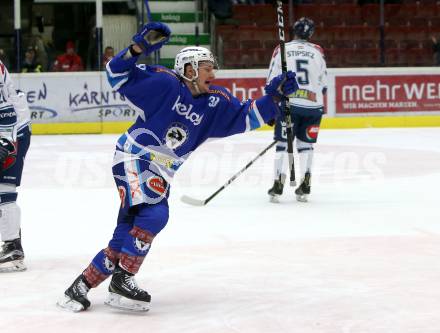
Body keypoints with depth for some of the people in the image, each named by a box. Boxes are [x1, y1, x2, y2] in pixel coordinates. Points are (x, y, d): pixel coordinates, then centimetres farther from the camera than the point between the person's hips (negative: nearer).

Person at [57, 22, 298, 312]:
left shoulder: (216, 101, 4)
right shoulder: (165, 83, -13)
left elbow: (245, 118, 8)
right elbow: (118, 76, -13)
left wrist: (274, 96, -2)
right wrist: (139, 48, -26)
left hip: (161, 175, 7)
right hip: (133, 158, -7)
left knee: (127, 235, 3)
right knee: (154, 214, -25)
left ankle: (81, 286, 10)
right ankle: (122, 280, -18)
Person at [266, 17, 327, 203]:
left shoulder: (281, 50, 3)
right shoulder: (317, 51, 8)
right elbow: (323, 83, 10)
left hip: (288, 104, -1)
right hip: (313, 105, 2)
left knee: (282, 143, 7)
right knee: (305, 143, 12)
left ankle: (278, 185, -1)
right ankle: (305, 186, 6)